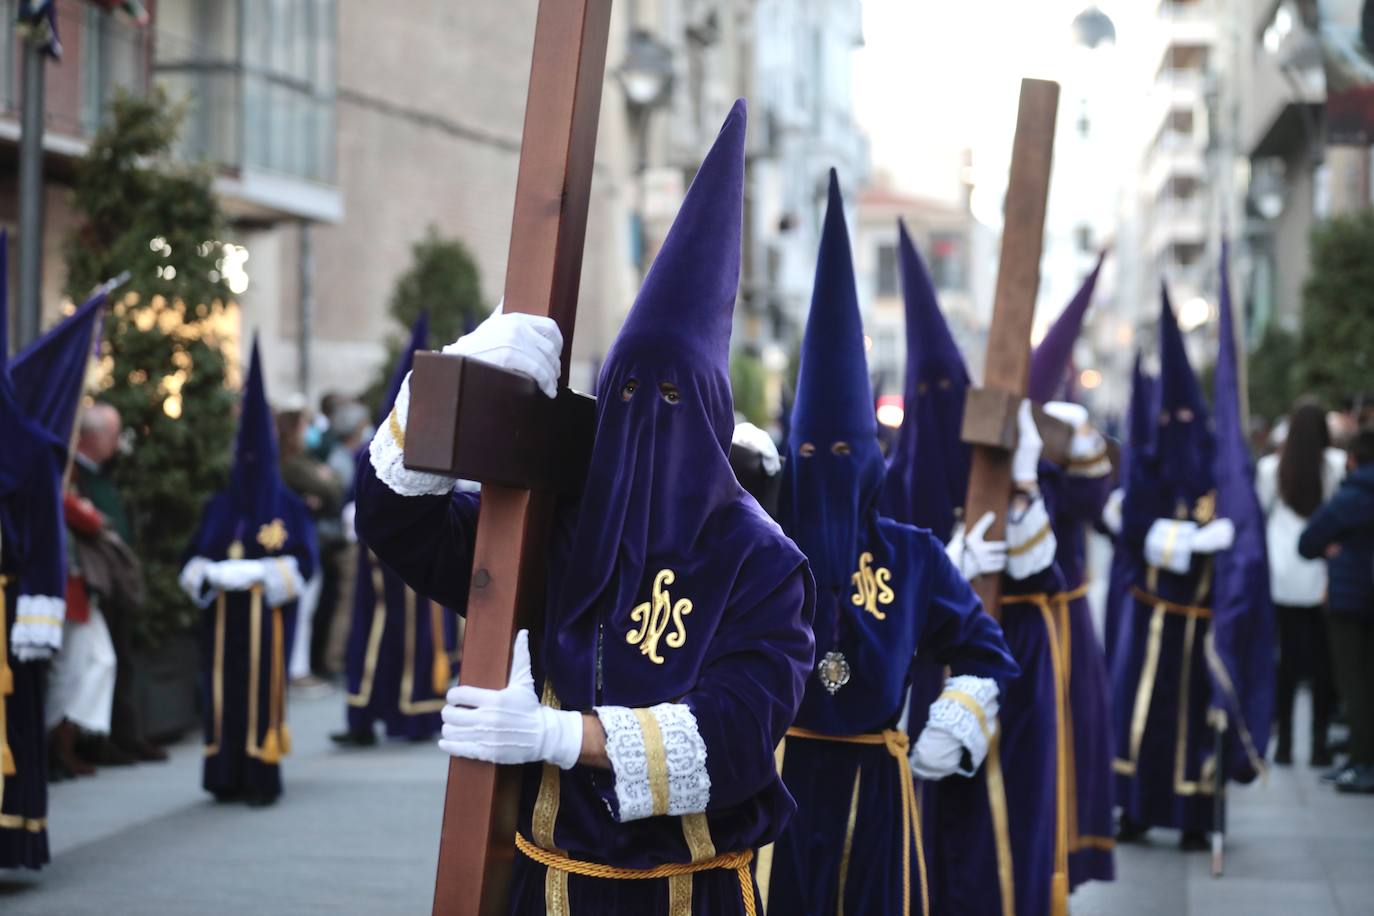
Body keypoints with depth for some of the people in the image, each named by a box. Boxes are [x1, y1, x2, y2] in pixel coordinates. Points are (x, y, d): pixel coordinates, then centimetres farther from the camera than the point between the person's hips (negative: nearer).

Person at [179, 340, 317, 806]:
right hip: (223, 619, 3)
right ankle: (227, 776, 8)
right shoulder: (219, 506, 12)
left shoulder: (286, 507, 2)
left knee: (262, 691, -6)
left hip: (266, 620, -3)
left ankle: (262, 777, -1)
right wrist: (212, 573, -12)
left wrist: (255, 571, -17)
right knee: (223, 691, 1)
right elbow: (192, 561, 10)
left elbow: (302, 563, -5)